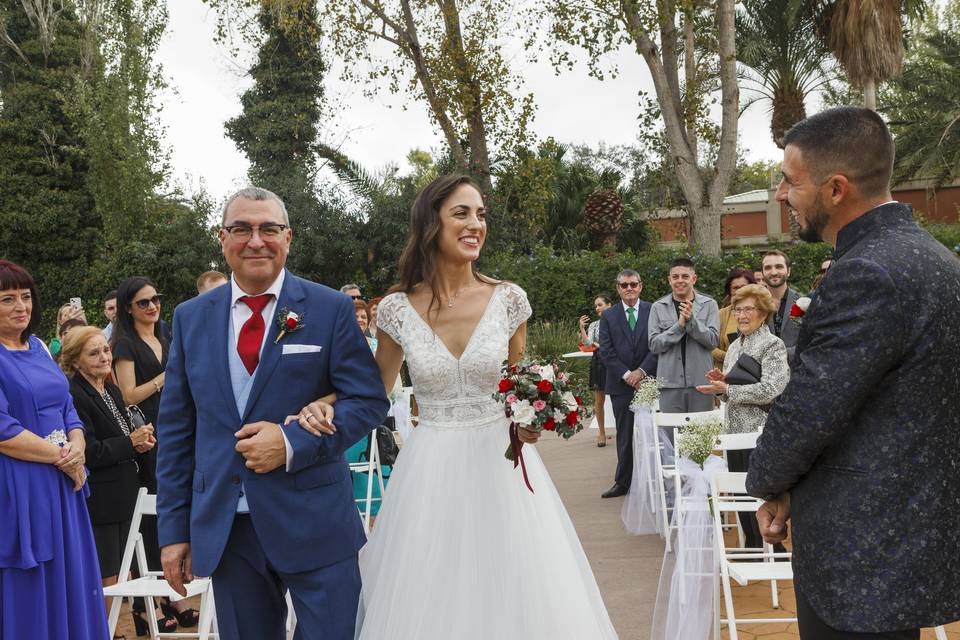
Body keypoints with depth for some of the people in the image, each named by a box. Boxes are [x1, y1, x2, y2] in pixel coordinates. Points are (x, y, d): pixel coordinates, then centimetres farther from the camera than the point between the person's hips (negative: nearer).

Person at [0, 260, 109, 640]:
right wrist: (62, 457, -12)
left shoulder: (38, 348, 12)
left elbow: (67, 409, 13)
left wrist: (76, 448, -7)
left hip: (62, 486, 7)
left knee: (68, 588, 12)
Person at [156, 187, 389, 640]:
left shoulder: (331, 309, -2)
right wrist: (174, 529, 5)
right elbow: (176, 429, 8)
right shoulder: (190, 318, 7)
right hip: (223, 530, 3)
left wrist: (293, 443, -18)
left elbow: (370, 399, -4)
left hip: (315, 525, -3)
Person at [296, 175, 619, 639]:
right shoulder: (398, 308, -4)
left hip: (500, 465, 1)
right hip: (432, 470, 0)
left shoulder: (508, 299, -3)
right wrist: (326, 402, -9)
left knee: (513, 593, 6)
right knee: (430, 602, 6)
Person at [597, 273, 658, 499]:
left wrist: (642, 371, -13)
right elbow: (606, 351, 0)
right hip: (621, 385, 1)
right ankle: (623, 482, 13)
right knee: (624, 435, 7)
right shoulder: (608, 316, 6)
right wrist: (626, 375, -10)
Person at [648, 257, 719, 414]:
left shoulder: (709, 304, 4)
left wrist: (692, 319, -16)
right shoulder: (658, 307, 5)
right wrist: (679, 325, -15)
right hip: (670, 383, 0)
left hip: (701, 382, 0)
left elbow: (713, 340, -4)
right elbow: (654, 345, -3)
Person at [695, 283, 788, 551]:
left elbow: (771, 390, -20)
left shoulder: (772, 345, -8)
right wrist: (721, 382, 0)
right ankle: (752, 550, 24)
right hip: (736, 431, 8)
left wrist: (727, 389, -17)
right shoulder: (734, 347, 15)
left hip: (761, 432, -8)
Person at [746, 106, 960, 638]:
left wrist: (767, 484, 0)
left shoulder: (867, 276, -23)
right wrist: (787, 487, 9)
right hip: (915, 531, 9)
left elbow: (804, 415, -19)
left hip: (863, 561, -9)